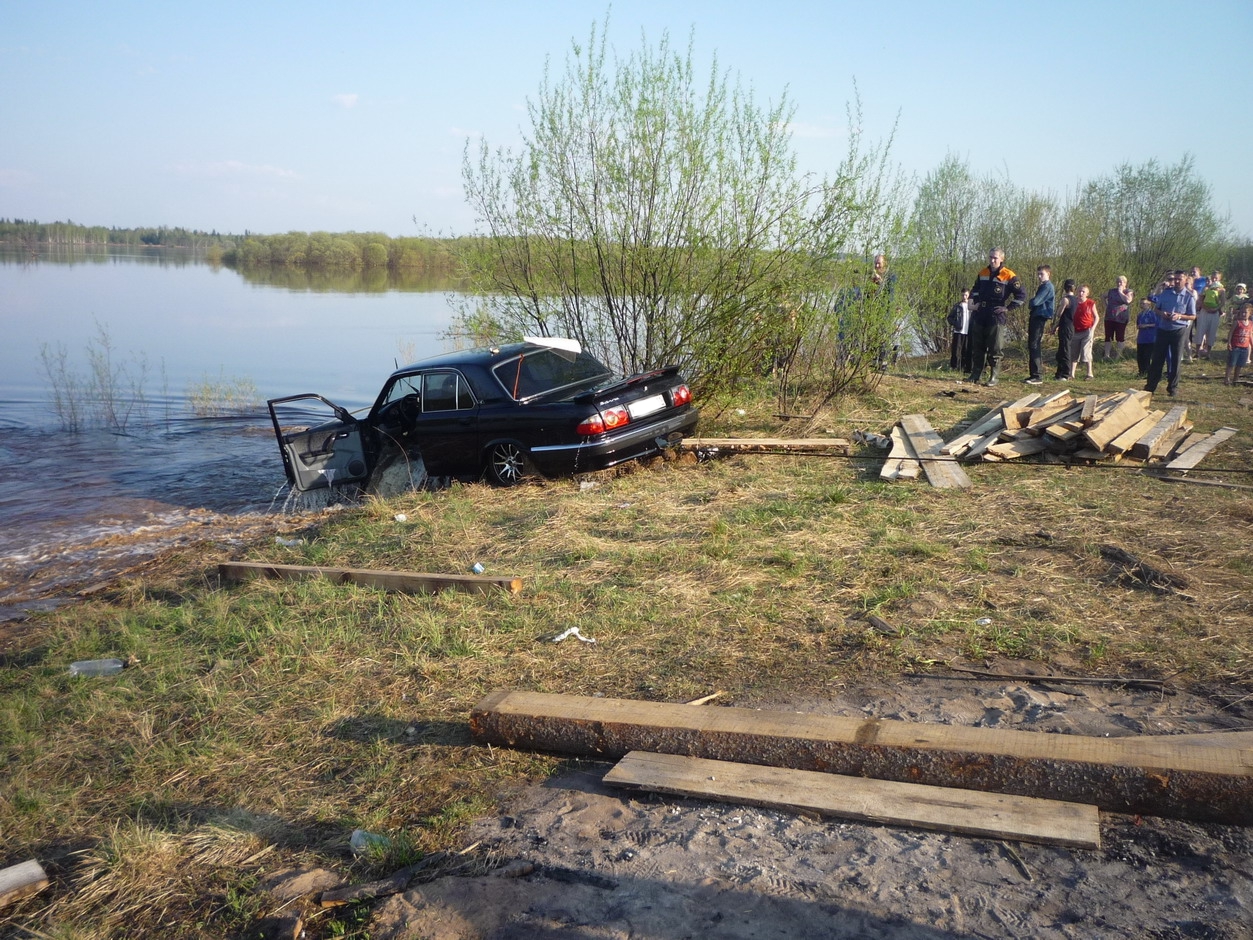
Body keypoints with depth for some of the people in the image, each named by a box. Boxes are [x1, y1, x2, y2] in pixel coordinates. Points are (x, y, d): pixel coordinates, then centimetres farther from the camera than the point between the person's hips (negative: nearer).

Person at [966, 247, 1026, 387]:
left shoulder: (1009, 276, -8)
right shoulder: (983, 273, 9)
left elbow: (1022, 295, -8)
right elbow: (975, 289, 28)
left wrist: (1008, 308, -10)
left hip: (997, 317, -6)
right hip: (980, 316, 6)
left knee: (994, 349, -3)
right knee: (977, 347, 10)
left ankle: (994, 377, 3)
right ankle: (976, 374, 18)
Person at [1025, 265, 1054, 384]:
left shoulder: (1047, 287, -11)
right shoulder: (1042, 286, 21)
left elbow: (1035, 302, -19)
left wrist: (1030, 304, 1)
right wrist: (1032, 305, 0)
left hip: (1040, 317, -10)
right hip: (1035, 316, 10)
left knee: (1035, 345, -13)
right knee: (1031, 345, 11)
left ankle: (1038, 376, -14)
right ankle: (1034, 374, 17)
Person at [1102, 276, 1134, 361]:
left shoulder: (1129, 292, 0)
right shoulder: (1111, 291, 11)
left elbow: (1128, 300, -20)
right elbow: (1103, 296, 28)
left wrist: (1120, 292, -11)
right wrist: (1106, 305, 14)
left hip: (1121, 319, -3)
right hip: (1109, 318, 3)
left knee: (1120, 337, 2)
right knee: (1108, 337, 1)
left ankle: (1118, 354, 10)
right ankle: (1107, 355, 3)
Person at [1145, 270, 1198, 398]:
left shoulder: (1189, 296, -3)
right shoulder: (1166, 292, 4)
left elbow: (1193, 316, -2)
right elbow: (1156, 308, 13)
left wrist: (1179, 316, -19)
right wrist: (1161, 313, -9)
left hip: (1179, 331, -2)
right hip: (1163, 329, 2)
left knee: (1176, 360, 4)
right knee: (1157, 358, 5)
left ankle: (1173, 387, 13)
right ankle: (1150, 386, 11)